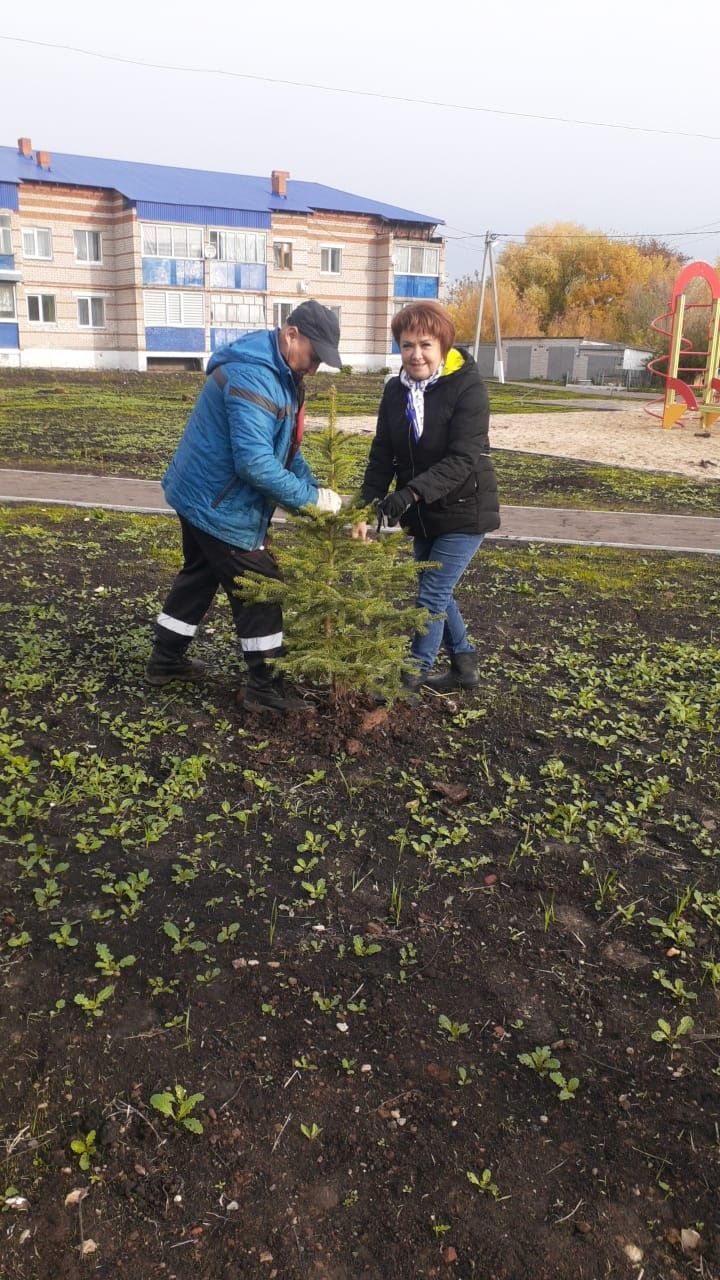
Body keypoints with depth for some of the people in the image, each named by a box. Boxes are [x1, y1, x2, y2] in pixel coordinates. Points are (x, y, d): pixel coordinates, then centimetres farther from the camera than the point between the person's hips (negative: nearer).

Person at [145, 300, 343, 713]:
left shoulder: (280, 374, 7)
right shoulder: (252, 377, -27)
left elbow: (286, 445, 13)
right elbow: (255, 463, -34)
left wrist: (315, 487, -2)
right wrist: (311, 498, -27)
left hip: (202, 496, 11)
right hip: (219, 506, -11)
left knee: (199, 576, 22)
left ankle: (166, 660, 37)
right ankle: (264, 687, 12)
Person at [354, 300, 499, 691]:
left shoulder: (468, 388, -18)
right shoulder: (395, 391, -1)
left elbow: (463, 459, -26)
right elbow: (382, 455, -2)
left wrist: (412, 492, -38)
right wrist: (367, 508, -15)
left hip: (463, 512, -6)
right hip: (423, 515, 7)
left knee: (432, 596, -4)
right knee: (438, 593, 16)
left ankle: (414, 675, 12)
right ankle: (465, 665, 33)